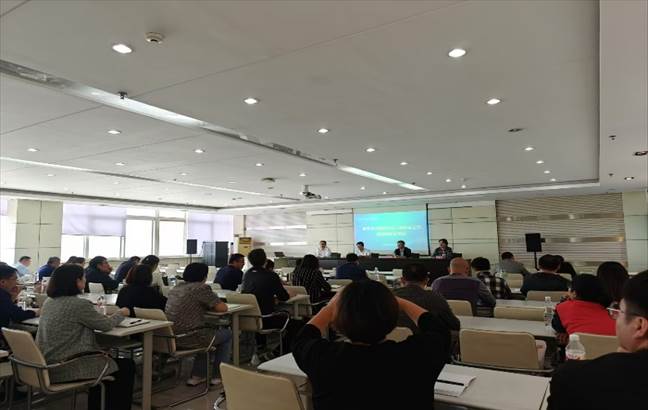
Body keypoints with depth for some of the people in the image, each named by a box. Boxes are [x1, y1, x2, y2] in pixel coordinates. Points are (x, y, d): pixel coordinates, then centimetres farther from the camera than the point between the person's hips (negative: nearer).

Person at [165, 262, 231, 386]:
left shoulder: (175, 288, 10)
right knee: (227, 334, 16)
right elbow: (223, 308, -9)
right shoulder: (202, 288, -13)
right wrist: (211, 305, 11)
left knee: (208, 330, 33)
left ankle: (197, 376, 31)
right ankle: (217, 376, 22)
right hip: (188, 339, -8)